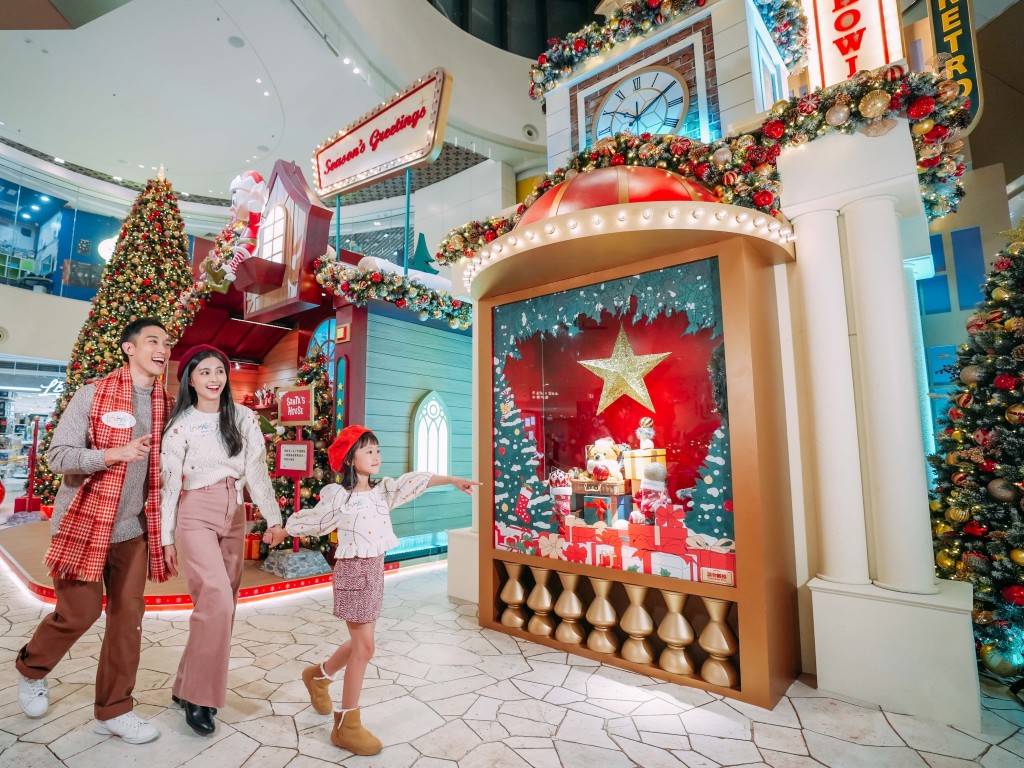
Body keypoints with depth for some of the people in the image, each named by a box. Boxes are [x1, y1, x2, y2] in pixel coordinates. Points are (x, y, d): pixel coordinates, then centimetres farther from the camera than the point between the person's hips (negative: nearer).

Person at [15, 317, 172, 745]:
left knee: (128, 616, 5)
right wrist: (114, 453, -28)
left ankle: (113, 711, 20)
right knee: (79, 612, 4)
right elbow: (57, 455, -11)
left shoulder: (166, 405, 4)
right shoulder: (93, 395, -9)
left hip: (134, 528, 4)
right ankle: (30, 669, 38)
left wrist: (162, 521, 6)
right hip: (84, 522, -4)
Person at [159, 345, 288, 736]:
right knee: (217, 600, -16)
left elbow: (257, 470, 0)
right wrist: (167, 538, -4)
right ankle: (199, 697, 1)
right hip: (197, 515, -4)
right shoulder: (181, 425, -3)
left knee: (223, 602, 9)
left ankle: (186, 686, 28)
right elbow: (169, 483, -2)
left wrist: (273, 518, -6)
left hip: (235, 515, 4)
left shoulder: (243, 418, 3)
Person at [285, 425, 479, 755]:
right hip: (353, 571, -6)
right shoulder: (338, 496, -12)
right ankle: (346, 725, 16)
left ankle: (318, 674, 46)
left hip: (375, 570, 7)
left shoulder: (383, 489, 1)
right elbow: (303, 521, -1)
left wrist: (452, 479, -20)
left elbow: (414, 481, -10)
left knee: (360, 643, 18)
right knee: (364, 647, -1)